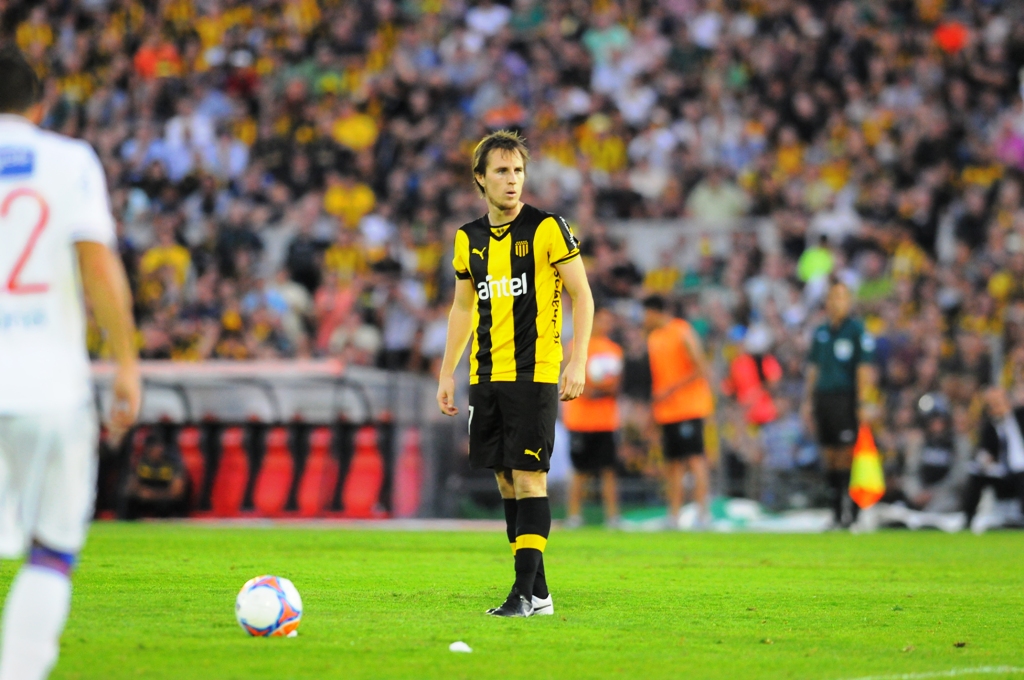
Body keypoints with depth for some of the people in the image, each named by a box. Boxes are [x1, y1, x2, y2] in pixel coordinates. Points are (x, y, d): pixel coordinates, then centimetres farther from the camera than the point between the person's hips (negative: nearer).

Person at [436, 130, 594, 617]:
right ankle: (538, 594, 11)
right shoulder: (468, 238, 11)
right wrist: (446, 373, 16)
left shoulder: (548, 228, -5)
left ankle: (525, 592, -12)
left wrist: (577, 362, -12)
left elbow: (582, 295, -4)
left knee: (528, 477, -11)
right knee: (505, 480, 6)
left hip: (534, 374, -6)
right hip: (486, 376, 6)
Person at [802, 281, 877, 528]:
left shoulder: (857, 331, -3)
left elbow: (864, 369, -8)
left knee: (846, 454, -9)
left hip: (845, 398, -6)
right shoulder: (821, 332, 15)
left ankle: (850, 508, -4)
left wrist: (863, 404, -13)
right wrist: (808, 401, 14)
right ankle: (836, 509, 9)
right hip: (822, 397, 6)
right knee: (829, 455, 5)